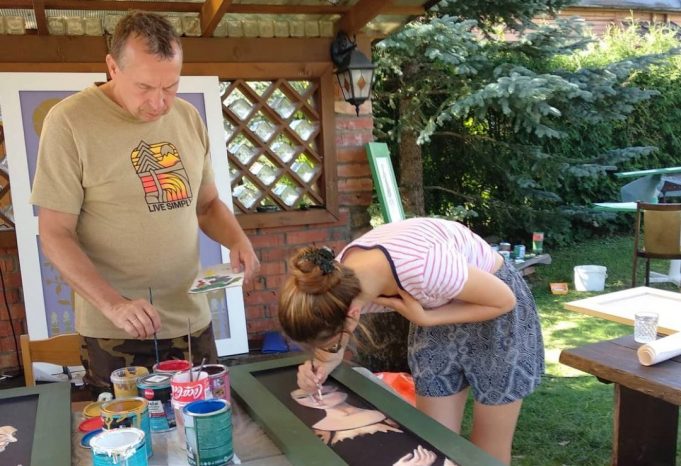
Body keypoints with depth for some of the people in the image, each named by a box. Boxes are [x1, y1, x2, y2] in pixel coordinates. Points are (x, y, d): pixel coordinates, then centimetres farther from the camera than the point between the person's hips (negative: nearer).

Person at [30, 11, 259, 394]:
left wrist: (237, 240, -7)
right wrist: (112, 304, -24)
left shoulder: (189, 117, 5)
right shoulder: (69, 122, -11)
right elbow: (55, 235, -11)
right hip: (116, 333, -5)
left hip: (193, 322, 5)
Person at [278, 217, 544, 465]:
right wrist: (321, 366, -20)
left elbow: (504, 300, -23)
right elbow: (332, 334, 0)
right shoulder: (341, 277, -21)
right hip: (439, 304, 5)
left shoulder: (420, 267, -41)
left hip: (496, 313, -5)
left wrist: (425, 319, -27)